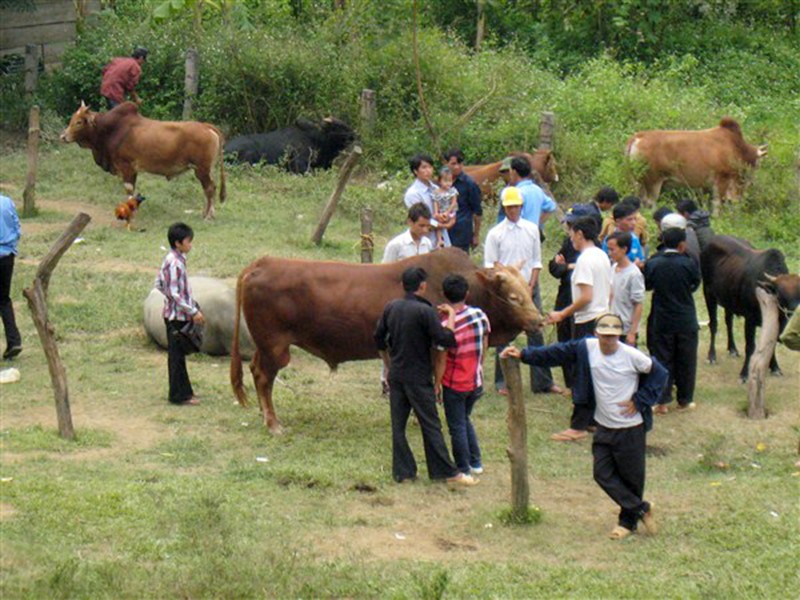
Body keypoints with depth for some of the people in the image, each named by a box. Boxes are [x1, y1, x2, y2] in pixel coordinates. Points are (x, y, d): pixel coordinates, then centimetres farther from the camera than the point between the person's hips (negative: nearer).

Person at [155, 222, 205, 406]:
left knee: (178, 354, 15)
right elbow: (174, 293, -23)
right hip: (177, 315, -9)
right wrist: (193, 311, -19)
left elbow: (159, 284, 15)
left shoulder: (170, 260, 7)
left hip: (176, 314, 9)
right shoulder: (175, 263, -21)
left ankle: (183, 391, 23)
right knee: (176, 355, -1)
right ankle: (180, 395, 5)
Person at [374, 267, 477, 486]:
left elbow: (379, 339, 11)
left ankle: (402, 471, 12)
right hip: (418, 377, -5)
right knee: (430, 425, 0)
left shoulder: (390, 308, 3)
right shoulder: (424, 311, -16)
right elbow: (446, 340, -20)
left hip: (396, 375, 5)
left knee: (398, 424, 10)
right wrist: (451, 316, -6)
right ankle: (447, 472, 5)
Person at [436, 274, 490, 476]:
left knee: (457, 427, 7)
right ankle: (476, 462, 26)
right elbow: (484, 349, 5)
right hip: (476, 382, 5)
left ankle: (463, 470, 13)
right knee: (465, 420, 25)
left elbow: (441, 361, -14)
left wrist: (436, 385, -3)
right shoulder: (480, 315, -6)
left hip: (454, 385, -5)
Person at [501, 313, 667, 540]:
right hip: (604, 427, 5)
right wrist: (523, 355, 0)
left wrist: (639, 401, -12)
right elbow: (557, 352, 3)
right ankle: (641, 509, 15)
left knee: (631, 477, 5)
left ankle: (628, 521, 25)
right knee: (603, 474, 2)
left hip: (631, 429, -5)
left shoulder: (632, 356, -16)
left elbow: (660, 374, -6)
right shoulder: (587, 348, -4)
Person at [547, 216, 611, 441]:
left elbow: (586, 296, -22)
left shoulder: (585, 259, -17)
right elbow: (610, 293, 17)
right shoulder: (603, 256, 11)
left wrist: (562, 314, -16)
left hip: (587, 322, -9)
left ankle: (578, 426, -5)